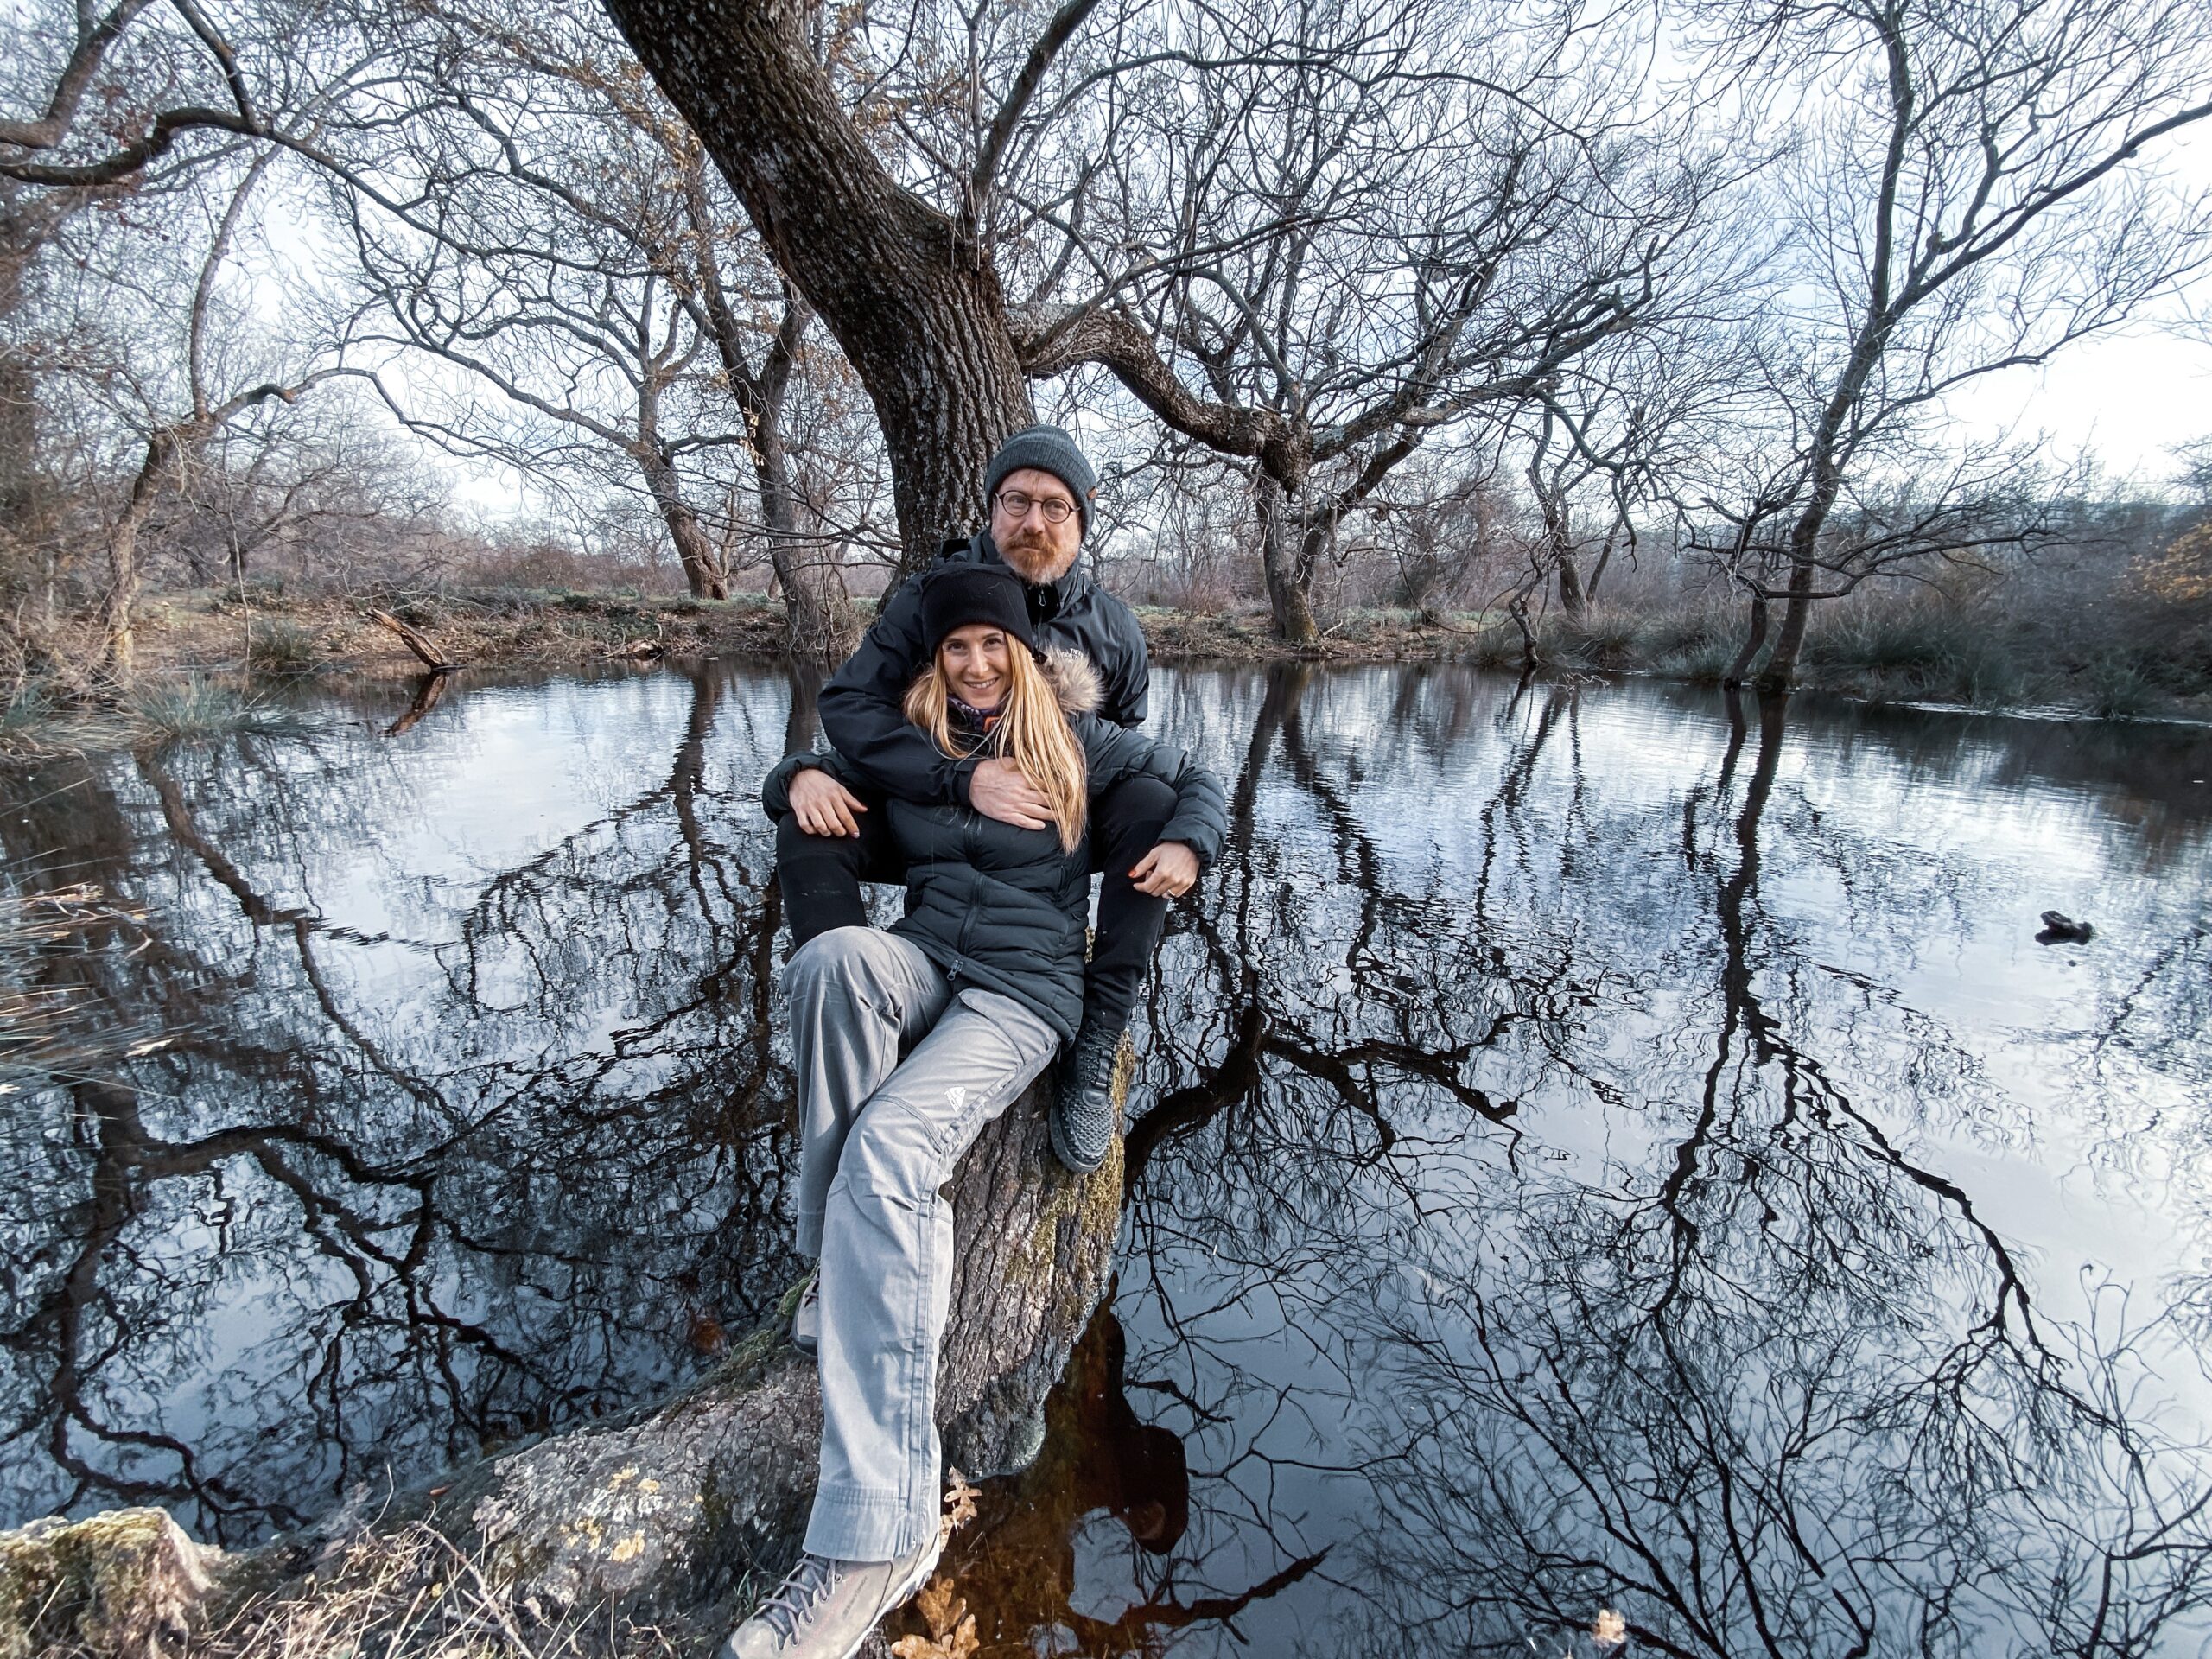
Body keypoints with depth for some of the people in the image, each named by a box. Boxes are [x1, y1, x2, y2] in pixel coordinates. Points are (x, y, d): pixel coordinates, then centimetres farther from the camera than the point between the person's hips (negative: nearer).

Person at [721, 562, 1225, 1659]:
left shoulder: (1074, 740, 4)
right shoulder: (903, 742, 11)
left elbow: (1193, 781, 12)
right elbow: (792, 786, 22)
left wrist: (1186, 847, -10)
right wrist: (805, 779, -3)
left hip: (1021, 993, -4)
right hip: (919, 963, 4)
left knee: (889, 1146, -33)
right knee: (833, 958, -35)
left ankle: (876, 1532, -30)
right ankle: (849, 1250, -20)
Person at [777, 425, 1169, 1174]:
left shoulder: (1113, 628, -4)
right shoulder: (933, 595, -12)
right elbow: (848, 703, -23)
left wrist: (1179, 840, -13)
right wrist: (963, 778, -36)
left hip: (1056, 830, 2)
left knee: (1152, 807, -27)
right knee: (810, 833, -27)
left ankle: (1094, 1047, -22)